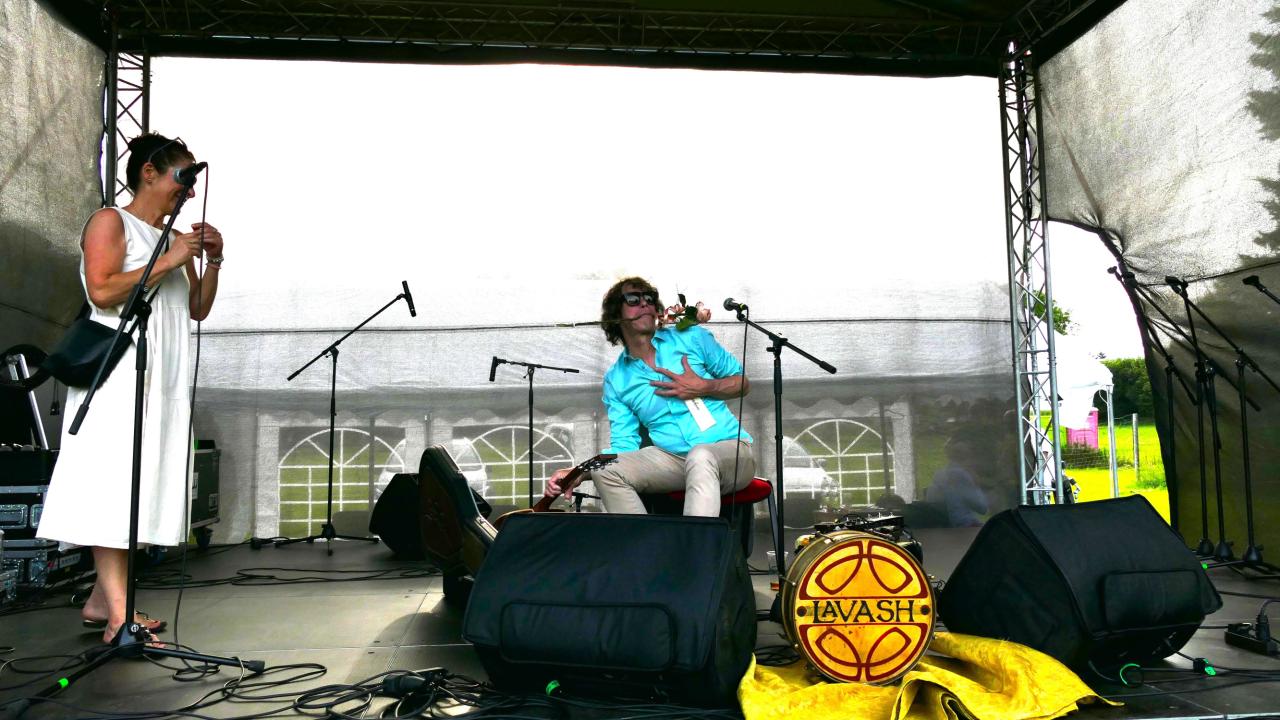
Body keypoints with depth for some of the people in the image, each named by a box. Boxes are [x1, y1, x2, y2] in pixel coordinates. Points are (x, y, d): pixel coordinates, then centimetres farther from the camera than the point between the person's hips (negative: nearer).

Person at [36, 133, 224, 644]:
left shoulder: (176, 238, 21)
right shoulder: (110, 222, 0)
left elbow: (198, 310, 20)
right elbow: (102, 291, -14)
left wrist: (213, 262, 7)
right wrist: (166, 263, -12)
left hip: (165, 375, 8)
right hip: (121, 367, -8)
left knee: (145, 483, 5)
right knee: (114, 482, -11)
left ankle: (102, 598, 12)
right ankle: (118, 616, -14)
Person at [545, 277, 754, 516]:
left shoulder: (691, 338, 4)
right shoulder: (616, 380, 9)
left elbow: (742, 382, 10)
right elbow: (624, 445, 5)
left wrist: (704, 388, -10)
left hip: (730, 450, -2)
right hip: (672, 458, 3)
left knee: (700, 456, -37)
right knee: (605, 470, -21)